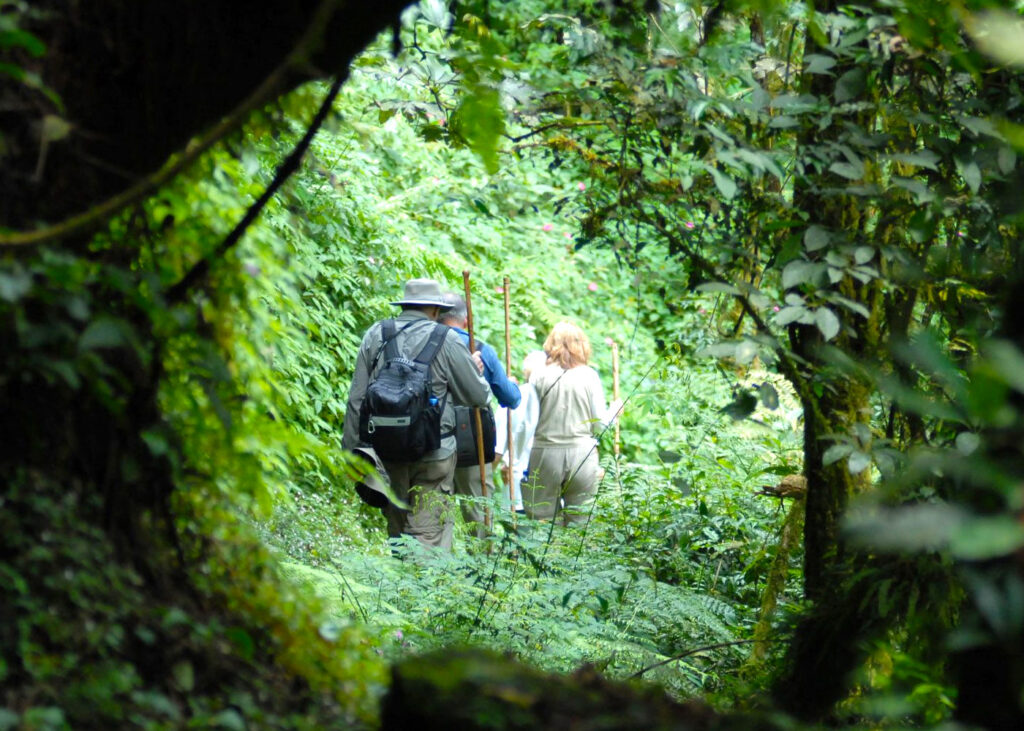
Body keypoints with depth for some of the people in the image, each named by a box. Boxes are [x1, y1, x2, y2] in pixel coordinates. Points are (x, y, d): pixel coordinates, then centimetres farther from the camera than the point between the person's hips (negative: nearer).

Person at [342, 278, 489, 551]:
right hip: (433, 455, -4)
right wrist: (475, 369, 22)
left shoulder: (375, 335, 5)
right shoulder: (445, 340, -5)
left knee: (396, 530, 17)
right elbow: (478, 396, 1)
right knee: (428, 533, -4)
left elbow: (357, 399, 5)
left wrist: (351, 448, 11)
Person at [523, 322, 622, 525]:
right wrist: (615, 409, 19)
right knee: (581, 523, 6)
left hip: (545, 455, -1)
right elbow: (600, 425, 1)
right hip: (582, 454, 1)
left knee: (543, 523, 5)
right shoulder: (589, 376, -1)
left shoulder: (539, 377, -3)